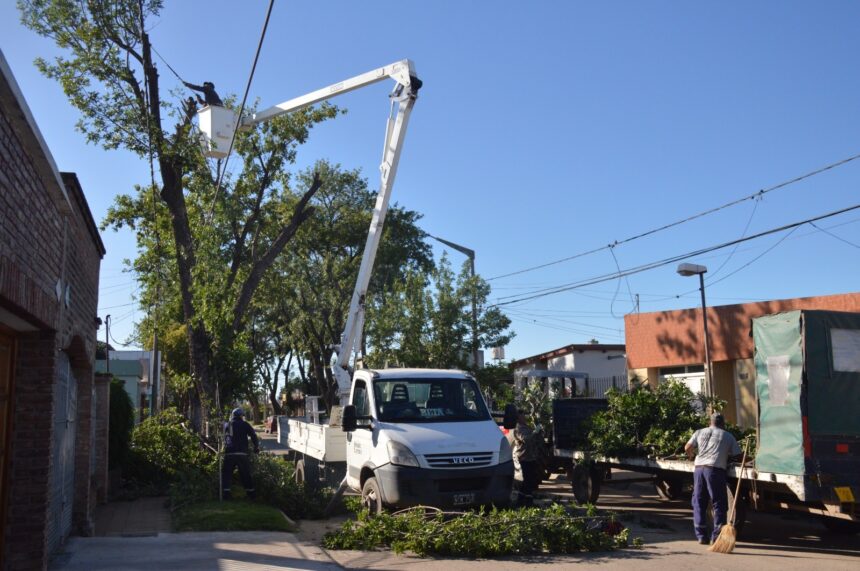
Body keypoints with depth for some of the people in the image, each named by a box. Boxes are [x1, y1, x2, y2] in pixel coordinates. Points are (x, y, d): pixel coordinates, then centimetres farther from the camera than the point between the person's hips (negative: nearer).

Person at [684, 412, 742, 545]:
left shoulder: (700, 432, 16)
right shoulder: (728, 436, 12)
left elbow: (687, 448, 9)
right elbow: (737, 455, 9)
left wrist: (691, 455, 29)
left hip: (699, 468, 3)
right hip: (715, 470, -3)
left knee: (699, 503, 9)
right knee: (719, 504, 4)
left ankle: (701, 536, 8)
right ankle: (716, 536, 0)